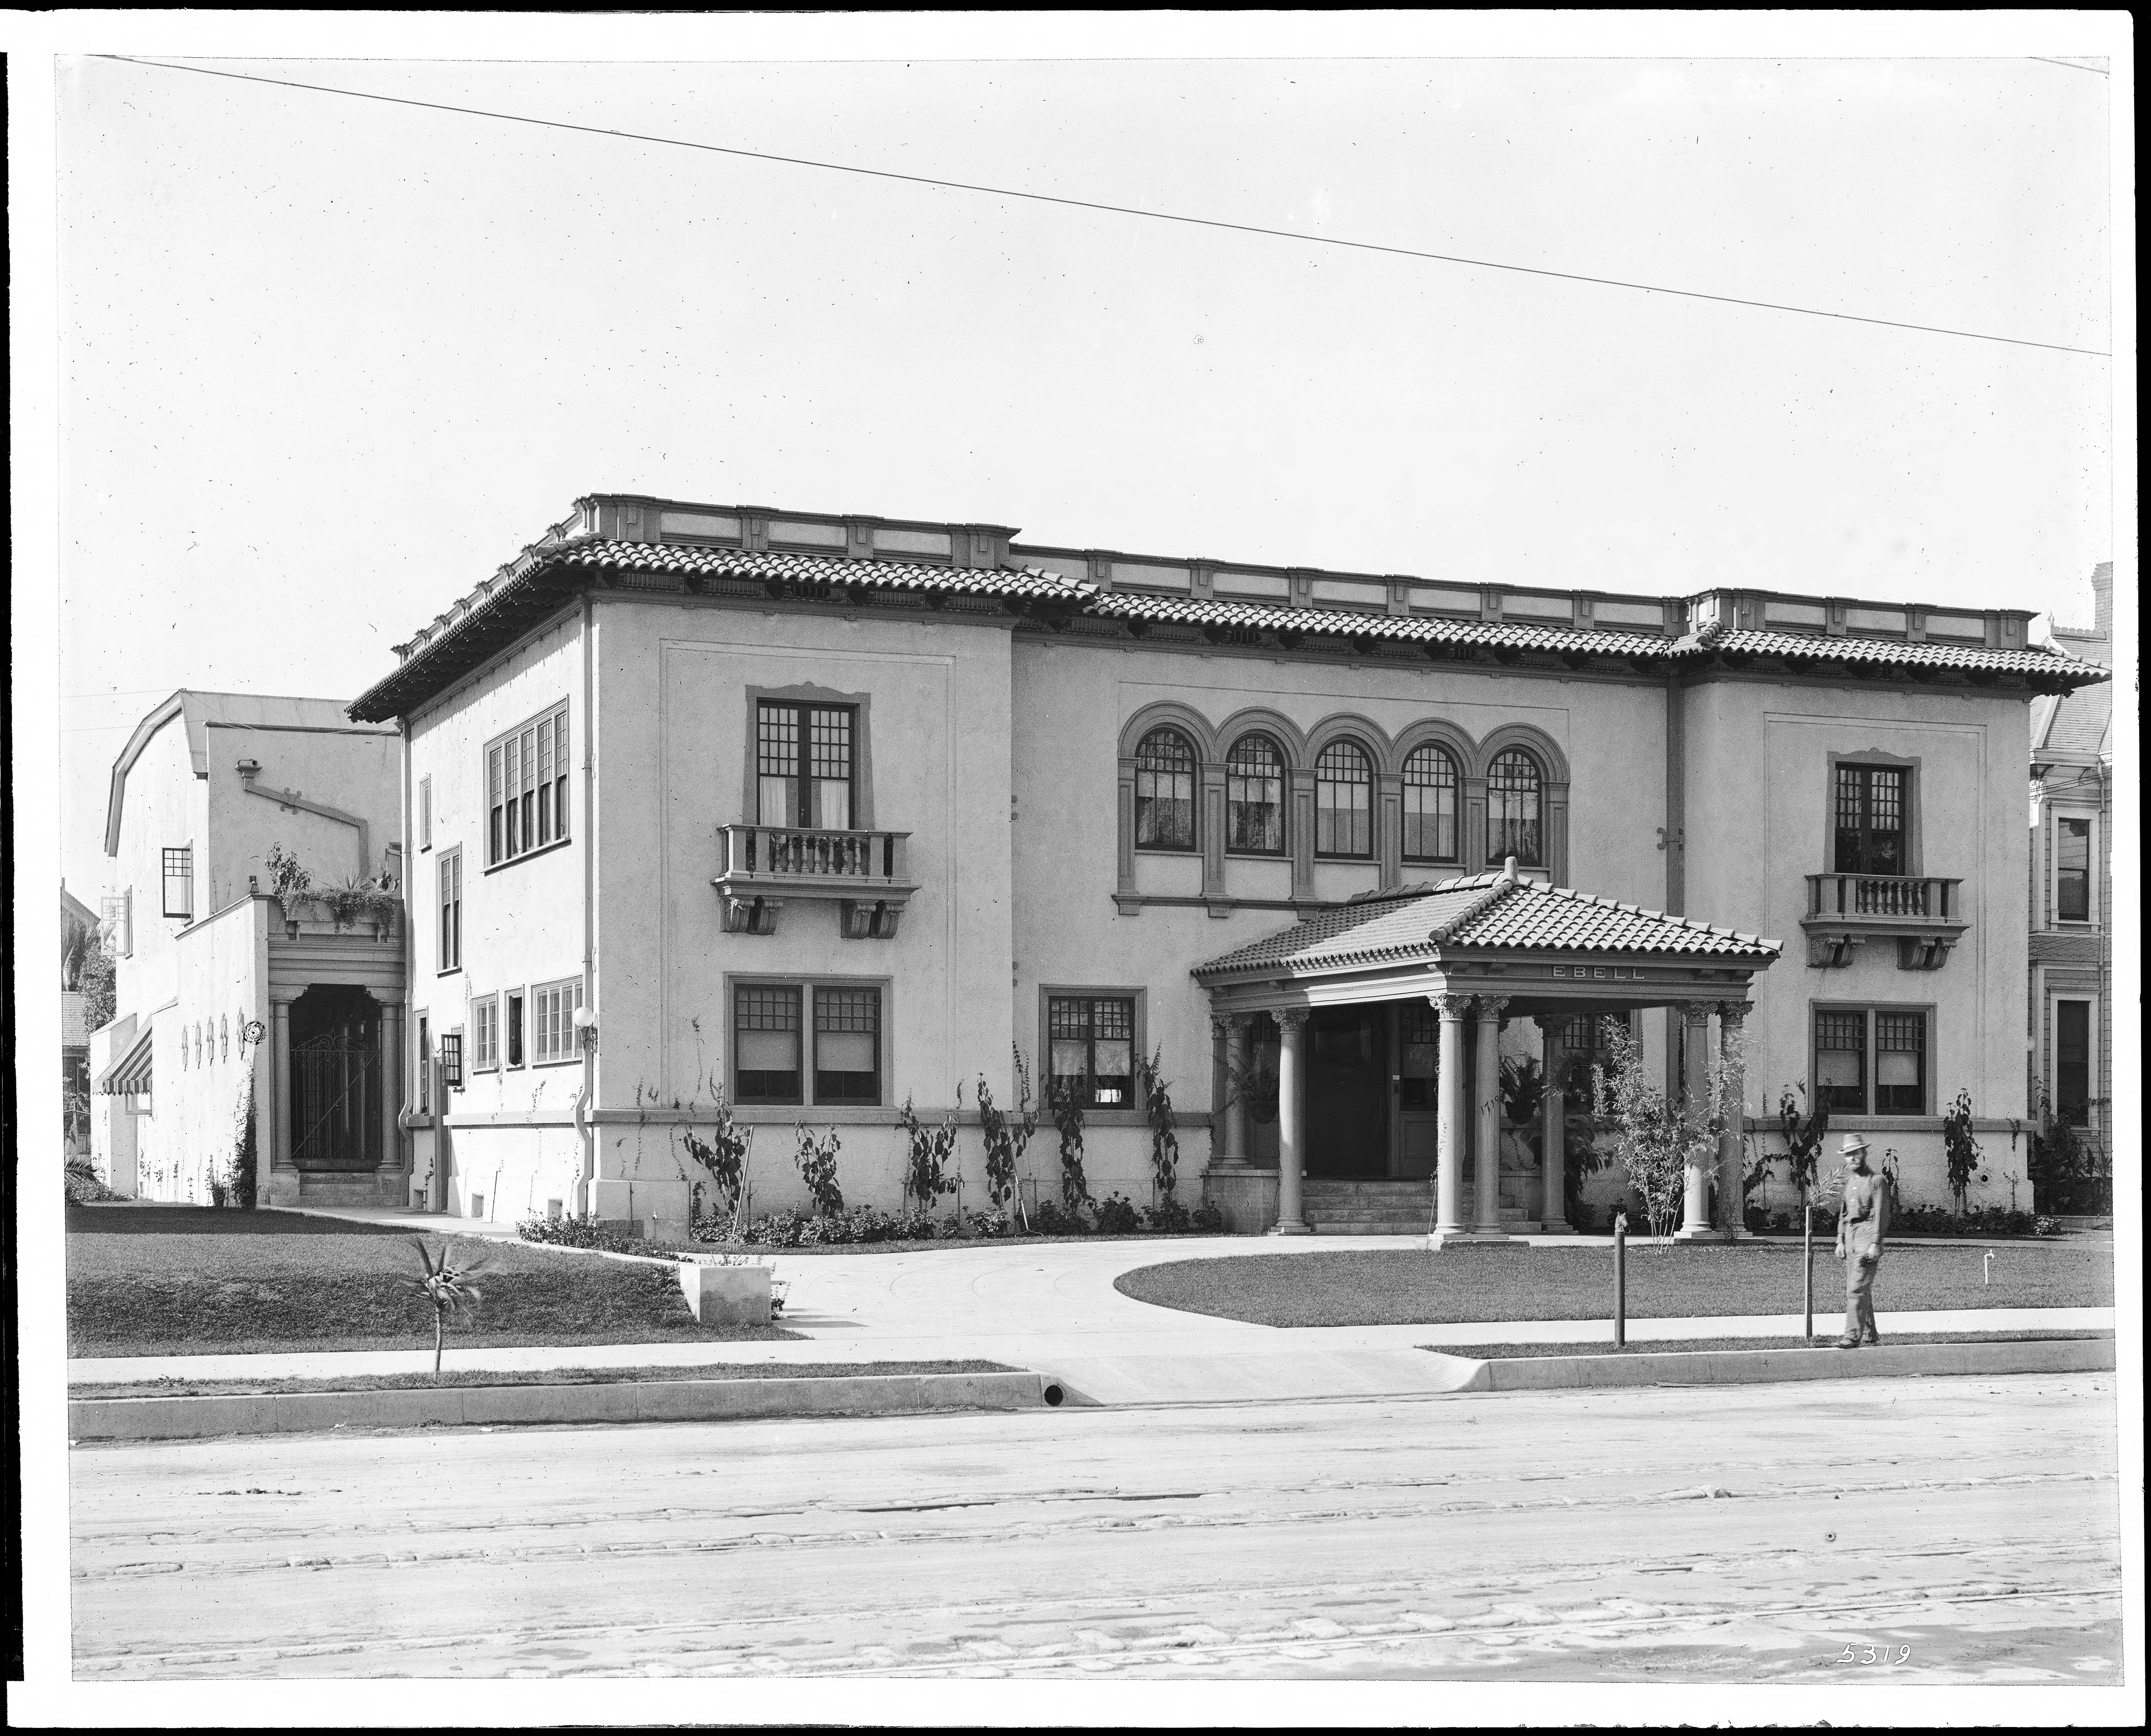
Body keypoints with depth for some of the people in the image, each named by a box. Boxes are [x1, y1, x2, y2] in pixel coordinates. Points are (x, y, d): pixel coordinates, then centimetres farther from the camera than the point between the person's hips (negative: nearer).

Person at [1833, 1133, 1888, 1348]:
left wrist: (1875, 1244, -16)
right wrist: (1840, 1241, 14)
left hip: (1867, 1234, -8)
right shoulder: (1849, 1181, 18)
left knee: (1856, 1288, -15)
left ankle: (1853, 1336, -18)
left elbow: (1881, 1214, -10)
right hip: (1850, 1234, 8)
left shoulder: (1876, 1180, -5)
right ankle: (1870, 1334, 18)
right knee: (1859, 1289, 10)